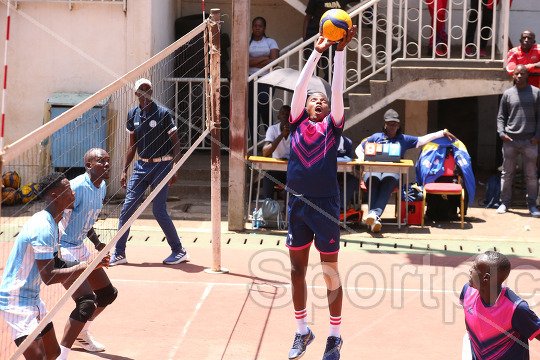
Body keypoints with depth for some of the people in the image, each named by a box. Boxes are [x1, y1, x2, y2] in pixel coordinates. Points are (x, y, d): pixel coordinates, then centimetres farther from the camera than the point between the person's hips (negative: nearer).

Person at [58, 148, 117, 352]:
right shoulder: (77, 187, -23)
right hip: (64, 251, -10)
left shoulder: (102, 187, 5)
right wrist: (56, 256, -31)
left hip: (80, 249, 10)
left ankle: (81, 335, 37)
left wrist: (98, 244, 16)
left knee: (108, 293, 17)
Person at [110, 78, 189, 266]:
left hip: (161, 165, -5)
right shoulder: (132, 114, 6)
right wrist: (124, 170, 11)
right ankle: (119, 254, 8)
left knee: (159, 211, -7)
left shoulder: (163, 113, -7)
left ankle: (179, 251, 8)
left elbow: (175, 142, -4)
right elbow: (132, 145, 15)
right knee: (127, 208, 0)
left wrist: (175, 169, -13)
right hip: (141, 166, 5)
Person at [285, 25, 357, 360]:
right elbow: (300, 86, -1)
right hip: (298, 204, 2)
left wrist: (341, 51, -9)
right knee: (297, 269, 9)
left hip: (326, 205, -2)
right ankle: (303, 331, 25)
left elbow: (338, 92, -6)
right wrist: (317, 53, -5)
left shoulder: (333, 126, 4)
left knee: (331, 271, 4)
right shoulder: (298, 123, 8)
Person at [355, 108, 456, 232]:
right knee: (373, 179, -39)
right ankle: (375, 218, -53)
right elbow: (359, 149, 30)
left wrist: (443, 132, 24)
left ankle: (374, 213, -58)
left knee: (388, 179, -40)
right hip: (374, 168, 0)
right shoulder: (376, 137, 29)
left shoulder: (404, 139, 29)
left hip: (393, 170, 0)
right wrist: (364, 160, 9)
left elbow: (423, 139, 28)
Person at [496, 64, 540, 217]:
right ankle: (504, 202, 14)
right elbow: (501, 116, 10)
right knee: (507, 173, 5)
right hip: (510, 140, 1)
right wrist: (502, 133, -4)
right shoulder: (507, 94, 8)